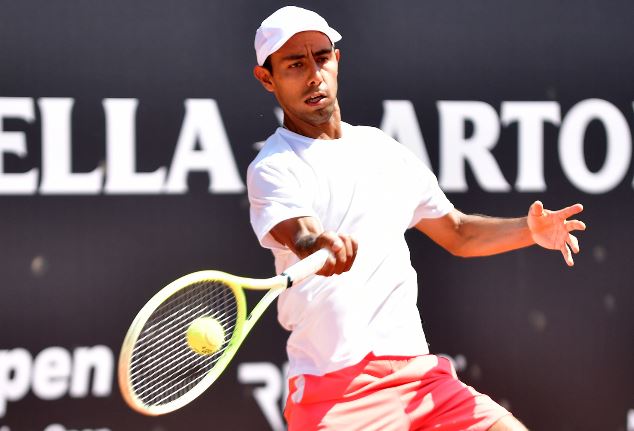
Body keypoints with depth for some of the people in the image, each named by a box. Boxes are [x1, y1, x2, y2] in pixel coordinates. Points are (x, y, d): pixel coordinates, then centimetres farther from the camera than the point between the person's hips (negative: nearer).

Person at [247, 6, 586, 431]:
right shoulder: (272, 168, -3)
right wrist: (319, 246, -48)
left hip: (417, 373, 5)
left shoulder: (385, 151, 17)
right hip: (333, 390, -5)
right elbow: (301, 235, -24)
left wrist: (531, 229, 8)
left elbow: (457, 232, 26)